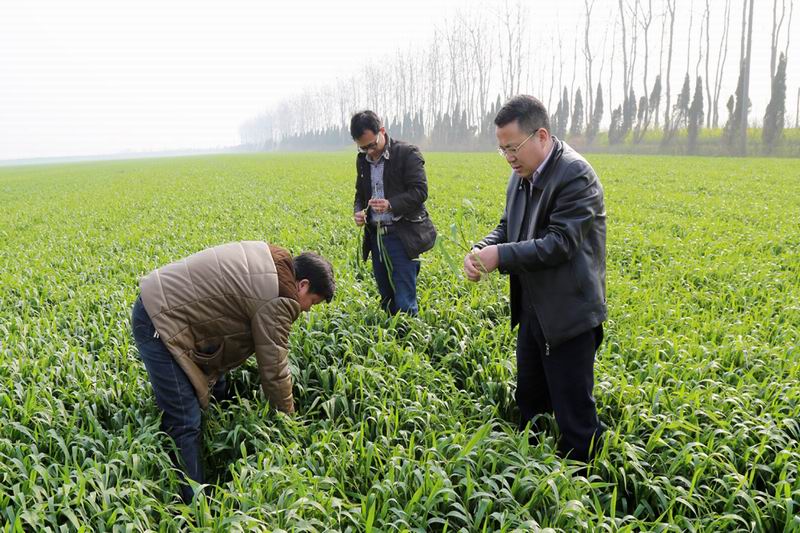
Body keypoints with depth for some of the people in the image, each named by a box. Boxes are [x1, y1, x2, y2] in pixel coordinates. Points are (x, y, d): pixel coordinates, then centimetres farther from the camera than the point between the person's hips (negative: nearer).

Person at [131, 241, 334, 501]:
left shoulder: (273, 260, 8)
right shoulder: (278, 297, -20)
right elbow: (273, 367, -13)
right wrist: (289, 418, 1)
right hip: (159, 320, -10)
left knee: (218, 394, 17)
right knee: (185, 425, -8)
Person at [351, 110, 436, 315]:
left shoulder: (408, 153, -7)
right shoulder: (362, 160, 12)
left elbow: (420, 191, -13)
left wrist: (391, 205, -27)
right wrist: (358, 211, -1)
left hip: (402, 235, -6)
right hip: (376, 235, 6)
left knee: (404, 303, -7)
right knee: (386, 298, 13)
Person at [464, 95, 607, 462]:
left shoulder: (575, 175, -19)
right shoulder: (522, 175, 7)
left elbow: (560, 244, -25)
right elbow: (508, 227, 14)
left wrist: (501, 256, -22)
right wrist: (482, 249, -6)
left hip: (567, 316, -9)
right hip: (532, 310, 9)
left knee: (574, 414, 3)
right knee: (529, 403, 21)